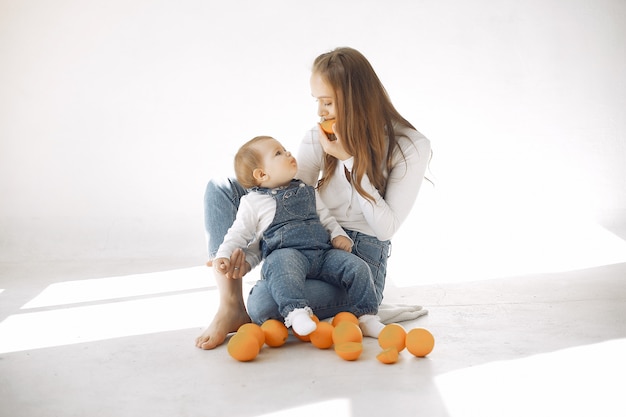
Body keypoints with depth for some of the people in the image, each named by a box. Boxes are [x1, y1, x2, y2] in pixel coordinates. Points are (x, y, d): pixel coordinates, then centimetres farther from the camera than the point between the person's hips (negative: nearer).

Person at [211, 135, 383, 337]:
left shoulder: (307, 192, 24)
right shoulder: (253, 201, 10)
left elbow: (325, 218, 28)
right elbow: (239, 233, 11)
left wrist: (339, 235, 8)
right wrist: (224, 255, -4)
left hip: (324, 252, 5)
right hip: (285, 251, -5)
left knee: (357, 267, -14)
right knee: (284, 265, -40)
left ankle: (366, 317, -8)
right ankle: (296, 312, -49)